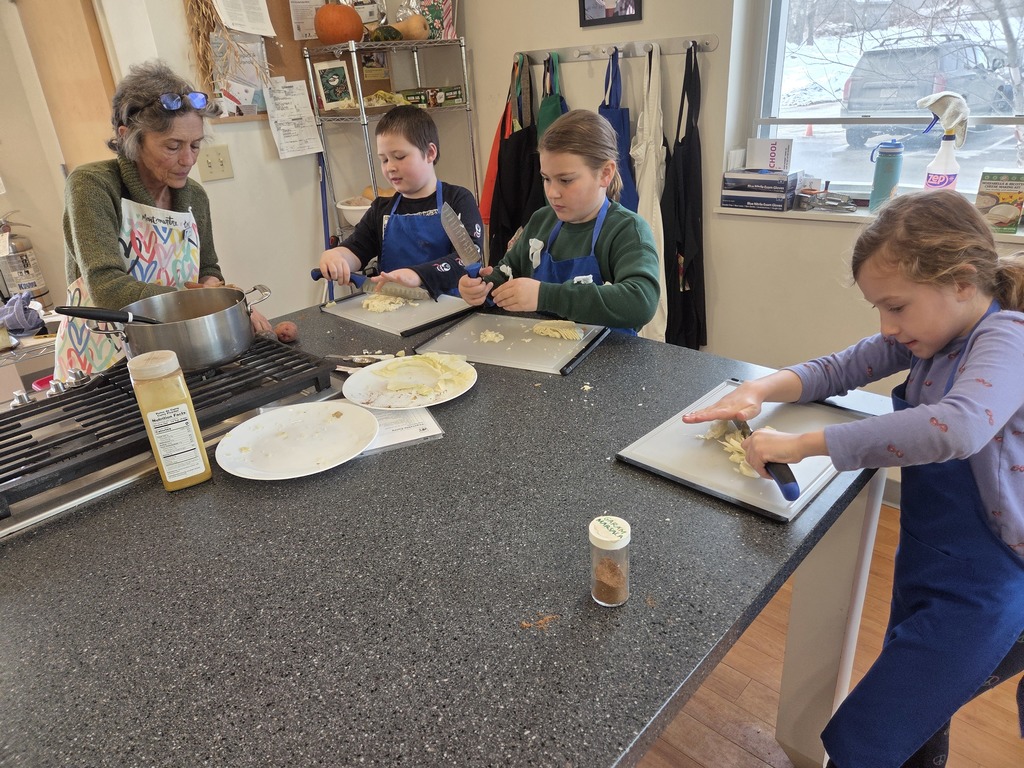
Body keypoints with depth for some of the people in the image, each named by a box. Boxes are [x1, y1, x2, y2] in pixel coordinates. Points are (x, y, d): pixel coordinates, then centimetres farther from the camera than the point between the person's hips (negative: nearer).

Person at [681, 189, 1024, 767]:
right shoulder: (928, 336, 0)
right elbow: (838, 370, 5)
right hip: (927, 569, 8)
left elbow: (957, 427, -42)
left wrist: (803, 444, -38)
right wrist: (760, 389, -15)